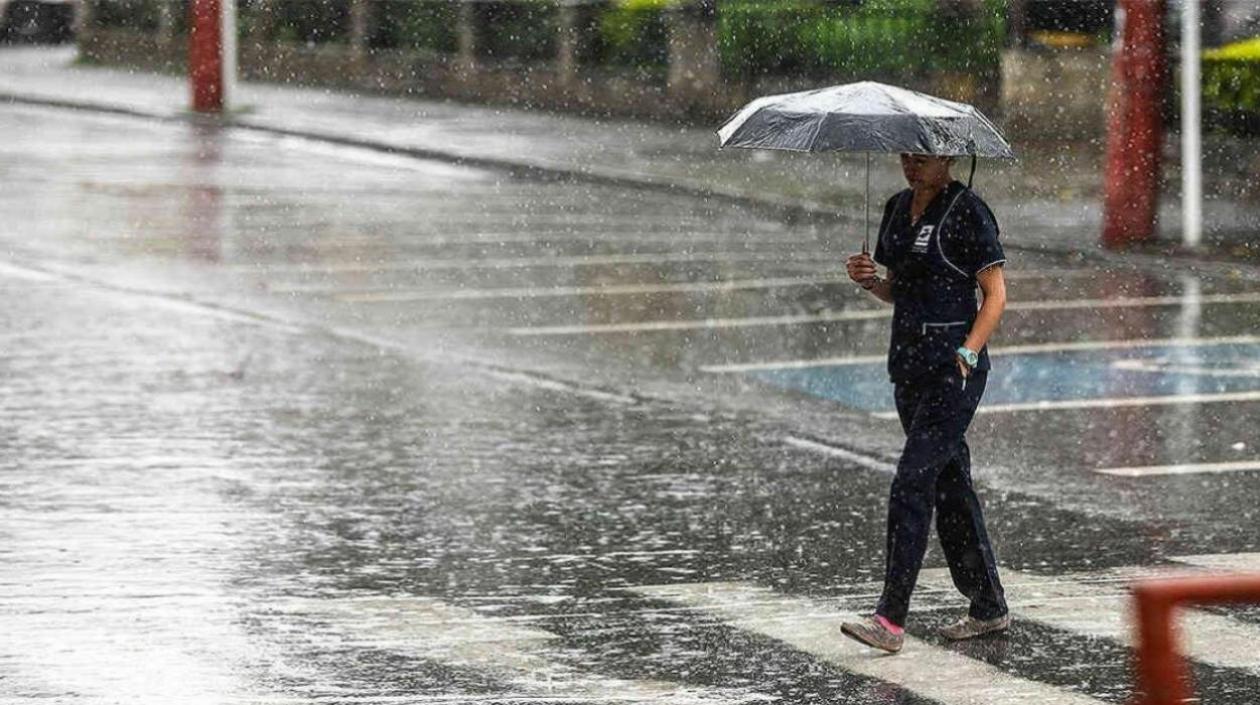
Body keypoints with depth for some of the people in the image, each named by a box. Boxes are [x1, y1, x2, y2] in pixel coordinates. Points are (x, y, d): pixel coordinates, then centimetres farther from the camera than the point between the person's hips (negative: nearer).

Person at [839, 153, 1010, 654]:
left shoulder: (967, 212, -10)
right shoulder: (898, 208, 12)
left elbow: (995, 295, -10)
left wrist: (966, 355, -20)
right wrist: (869, 280, -1)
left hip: (954, 368, -8)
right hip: (908, 363, 8)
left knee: (911, 484, -14)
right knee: (950, 485, 12)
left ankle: (891, 621, -16)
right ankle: (989, 607, 21)